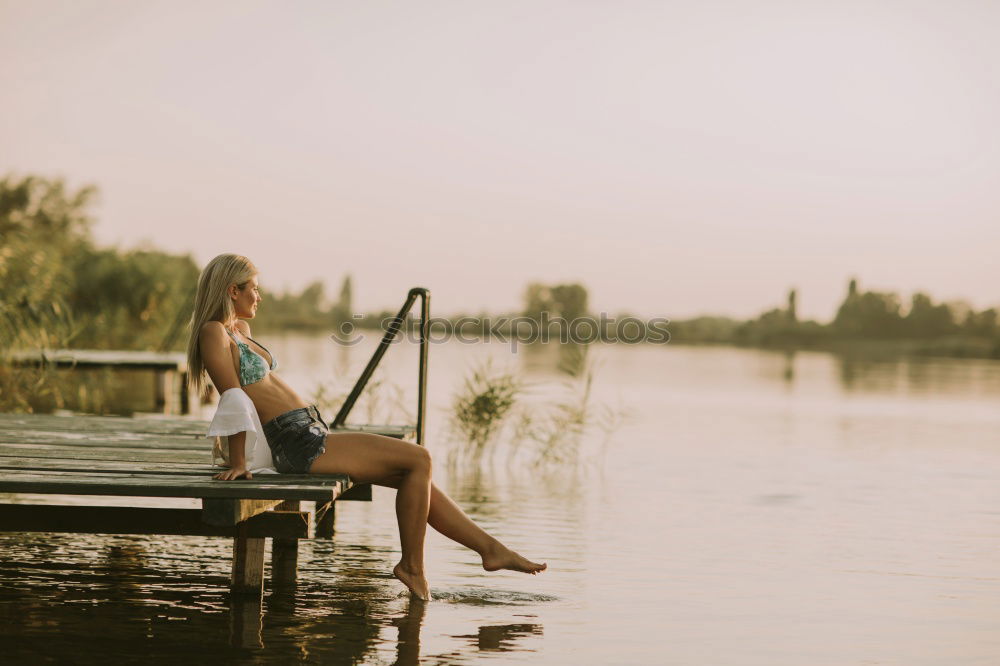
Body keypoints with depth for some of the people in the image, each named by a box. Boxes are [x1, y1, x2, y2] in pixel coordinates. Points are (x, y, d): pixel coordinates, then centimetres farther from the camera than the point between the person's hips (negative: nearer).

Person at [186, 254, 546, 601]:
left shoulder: (241, 329, 19)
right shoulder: (214, 333, -10)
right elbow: (233, 397, -15)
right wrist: (237, 463, -19)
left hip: (313, 433, 10)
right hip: (299, 443, -10)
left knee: (416, 473, 7)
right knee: (419, 459, -12)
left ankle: (490, 548, 13)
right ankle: (412, 565, -2)